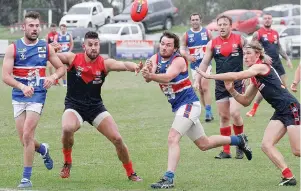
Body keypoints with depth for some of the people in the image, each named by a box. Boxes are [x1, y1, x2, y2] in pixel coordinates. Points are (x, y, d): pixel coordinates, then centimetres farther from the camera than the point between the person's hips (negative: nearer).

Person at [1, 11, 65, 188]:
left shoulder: (46, 47, 2)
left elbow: (61, 68, 12)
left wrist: (53, 77, -11)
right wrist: (22, 87, -28)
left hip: (37, 96, -2)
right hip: (19, 97, 2)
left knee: (27, 136, -13)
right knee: (24, 140, 5)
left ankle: (27, 178, -4)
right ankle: (43, 149, 40)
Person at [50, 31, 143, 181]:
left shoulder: (105, 63, -9)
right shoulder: (73, 59, -10)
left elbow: (123, 65, -26)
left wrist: (135, 66, -48)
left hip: (96, 107, 2)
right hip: (74, 107, -2)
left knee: (117, 139, -3)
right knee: (67, 129, -33)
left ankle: (131, 173, 18)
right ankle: (67, 163, -5)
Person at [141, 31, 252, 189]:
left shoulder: (178, 61, -18)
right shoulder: (155, 59, 0)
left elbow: (167, 77, -39)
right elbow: (148, 78, -20)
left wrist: (151, 75, -57)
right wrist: (147, 72, -44)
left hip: (188, 104, -8)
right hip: (178, 107, 8)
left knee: (173, 138, -23)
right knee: (204, 144, 19)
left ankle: (168, 179, -24)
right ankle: (239, 140, 39)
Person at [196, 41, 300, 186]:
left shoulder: (261, 67, -12)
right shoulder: (255, 78, 15)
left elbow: (235, 76, -21)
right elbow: (246, 101, 18)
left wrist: (209, 76, -16)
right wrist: (231, 90, 1)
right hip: (280, 112, 9)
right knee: (266, 145, -1)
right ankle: (288, 177, 0)